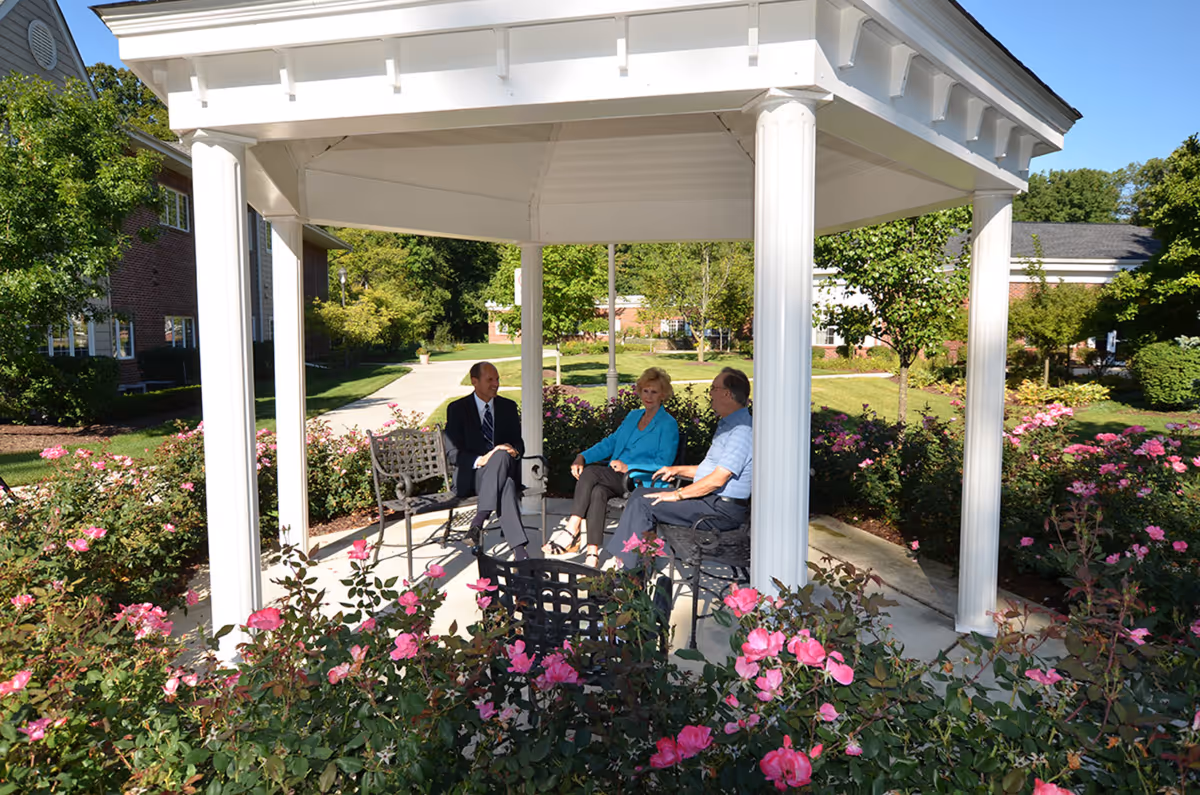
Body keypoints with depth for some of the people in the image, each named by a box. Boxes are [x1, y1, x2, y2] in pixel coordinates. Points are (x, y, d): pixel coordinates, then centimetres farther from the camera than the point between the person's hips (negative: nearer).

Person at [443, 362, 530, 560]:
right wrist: (480, 460, -25)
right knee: (506, 486, -38)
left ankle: (479, 520, -42)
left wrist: (514, 450, -14)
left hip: (503, 470, 3)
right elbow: (453, 452, -5)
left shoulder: (508, 407, 15)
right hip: (469, 475, -3)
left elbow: (518, 443, 14)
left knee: (503, 455, -39)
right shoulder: (457, 409, 4)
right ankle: (519, 550, -43)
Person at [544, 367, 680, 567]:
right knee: (598, 492, -29)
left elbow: (664, 463, -8)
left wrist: (628, 467, -18)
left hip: (643, 482, -6)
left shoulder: (668, 425, 1)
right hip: (616, 479, 6)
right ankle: (593, 553, -32)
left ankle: (572, 533, -25)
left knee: (590, 472, -28)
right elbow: (610, 442, 19)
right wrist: (583, 456, 2)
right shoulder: (633, 416, 23)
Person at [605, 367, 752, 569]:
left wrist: (677, 494, -17)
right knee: (640, 493, 5)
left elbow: (718, 479, -24)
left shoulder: (742, 430, -19)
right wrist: (678, 470, 19)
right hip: (711, 500, 11)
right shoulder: (728, 424, 17)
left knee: (644, 504, -17)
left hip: (722, 509, -11)